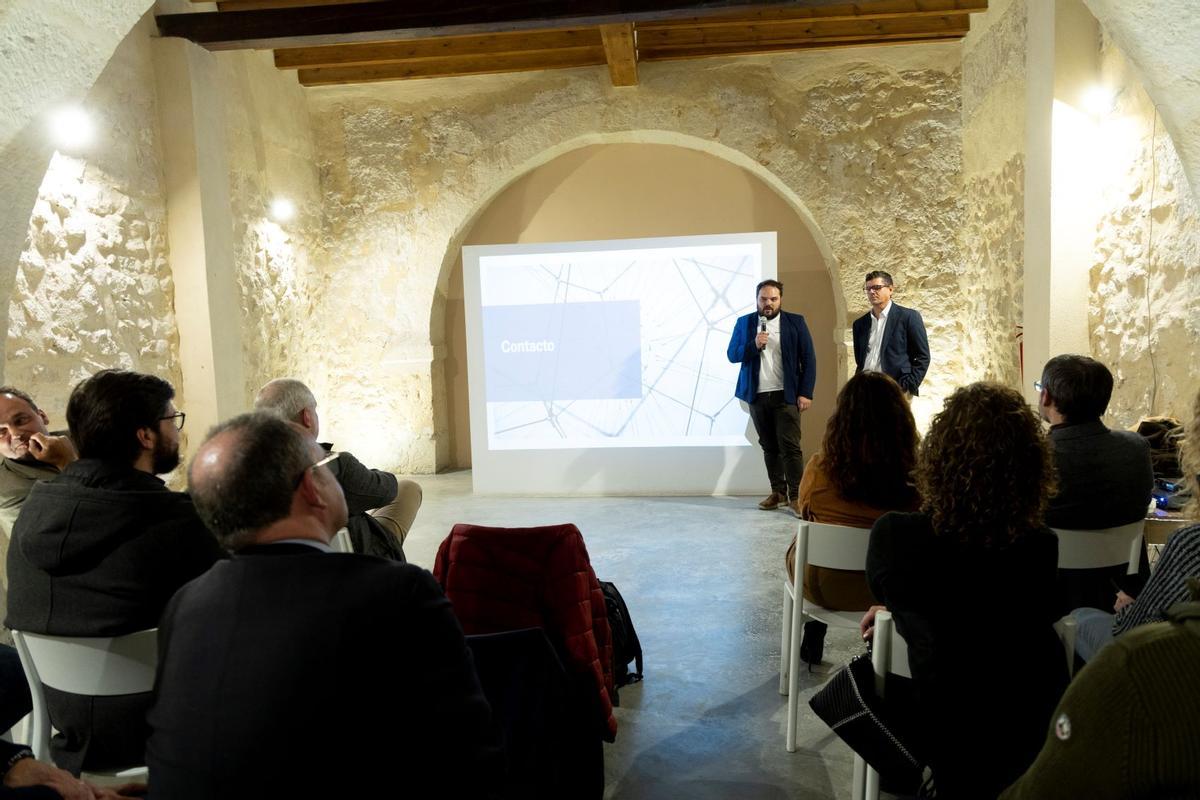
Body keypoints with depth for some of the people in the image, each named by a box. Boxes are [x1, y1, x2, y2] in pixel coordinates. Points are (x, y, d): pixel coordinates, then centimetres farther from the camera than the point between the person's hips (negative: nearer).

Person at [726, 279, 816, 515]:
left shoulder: (795, 322, 2)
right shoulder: (744, 323, 7)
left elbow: (808, 359, 0)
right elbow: (732, 355, 2)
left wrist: (806, 393, -8)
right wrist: (753, 345, -17)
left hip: (786, 395, -2)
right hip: (757, 396, 3)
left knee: (790, 446, -6)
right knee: (769, 447, 10)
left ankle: (796, 496, -1)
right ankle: (778, 492, 20)